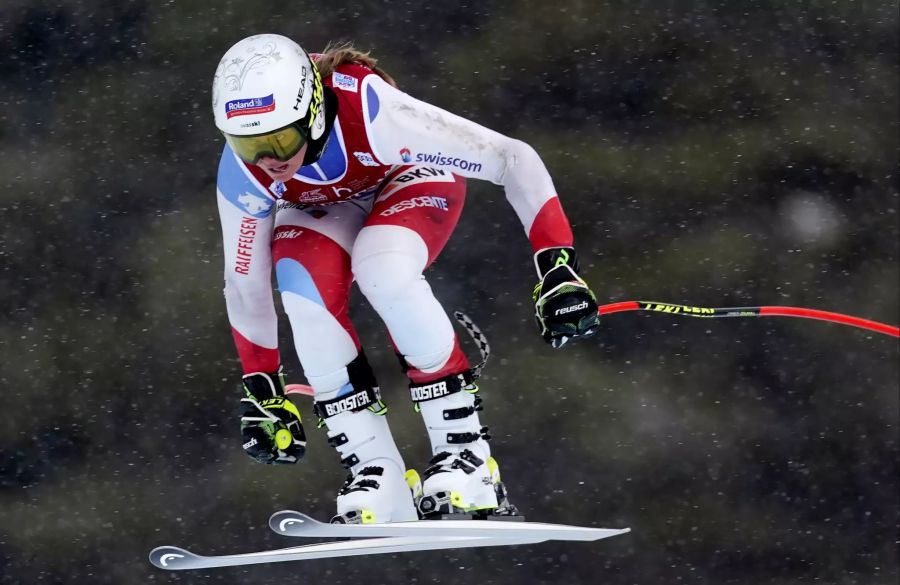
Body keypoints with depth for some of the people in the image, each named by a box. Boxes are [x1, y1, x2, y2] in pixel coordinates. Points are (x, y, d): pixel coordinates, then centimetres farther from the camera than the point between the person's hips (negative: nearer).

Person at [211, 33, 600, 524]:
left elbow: (512, 158, -36)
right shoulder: (241, 175, -29)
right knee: (304, 288, -30)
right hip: (324, 210, 3)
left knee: (382, 270, -35)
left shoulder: (373, 115, -41)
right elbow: (244, 285, -11)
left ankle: (465, 454, -23)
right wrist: (262, 392, -4)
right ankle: (375, 475, -20)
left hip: (412, 180, -3)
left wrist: (558, 270, -42)